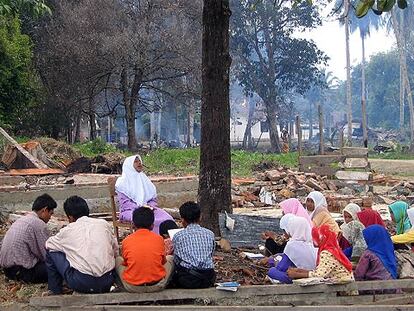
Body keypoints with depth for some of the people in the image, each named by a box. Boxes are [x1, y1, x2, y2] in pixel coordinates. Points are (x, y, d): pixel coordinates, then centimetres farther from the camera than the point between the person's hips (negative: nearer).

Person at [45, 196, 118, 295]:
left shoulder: (67, 231, 5)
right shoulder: (103, 223, 10)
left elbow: (48, 244, 23)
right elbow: (115, 252, 16)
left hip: (82, 283, -3)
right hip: (107, 281, 3)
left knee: (52, 252, 16)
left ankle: (55, 292, 25)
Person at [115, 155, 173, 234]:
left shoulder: (144, 179, 20)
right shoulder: (122, 182, 2)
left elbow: (153, 198, 17)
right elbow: (125, 203, -7)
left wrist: (151, 206, -6)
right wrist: (140, 207, -19)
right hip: (130, 211, -5)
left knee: (167, 218, -24)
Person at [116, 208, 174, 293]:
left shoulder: (126, 241, -4)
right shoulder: (159, 239, -3)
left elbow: (125, 262, 11)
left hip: (132, 287, 0)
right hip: (157, 286, 0)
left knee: (118, 260, 26)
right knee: (170, 258, 25)